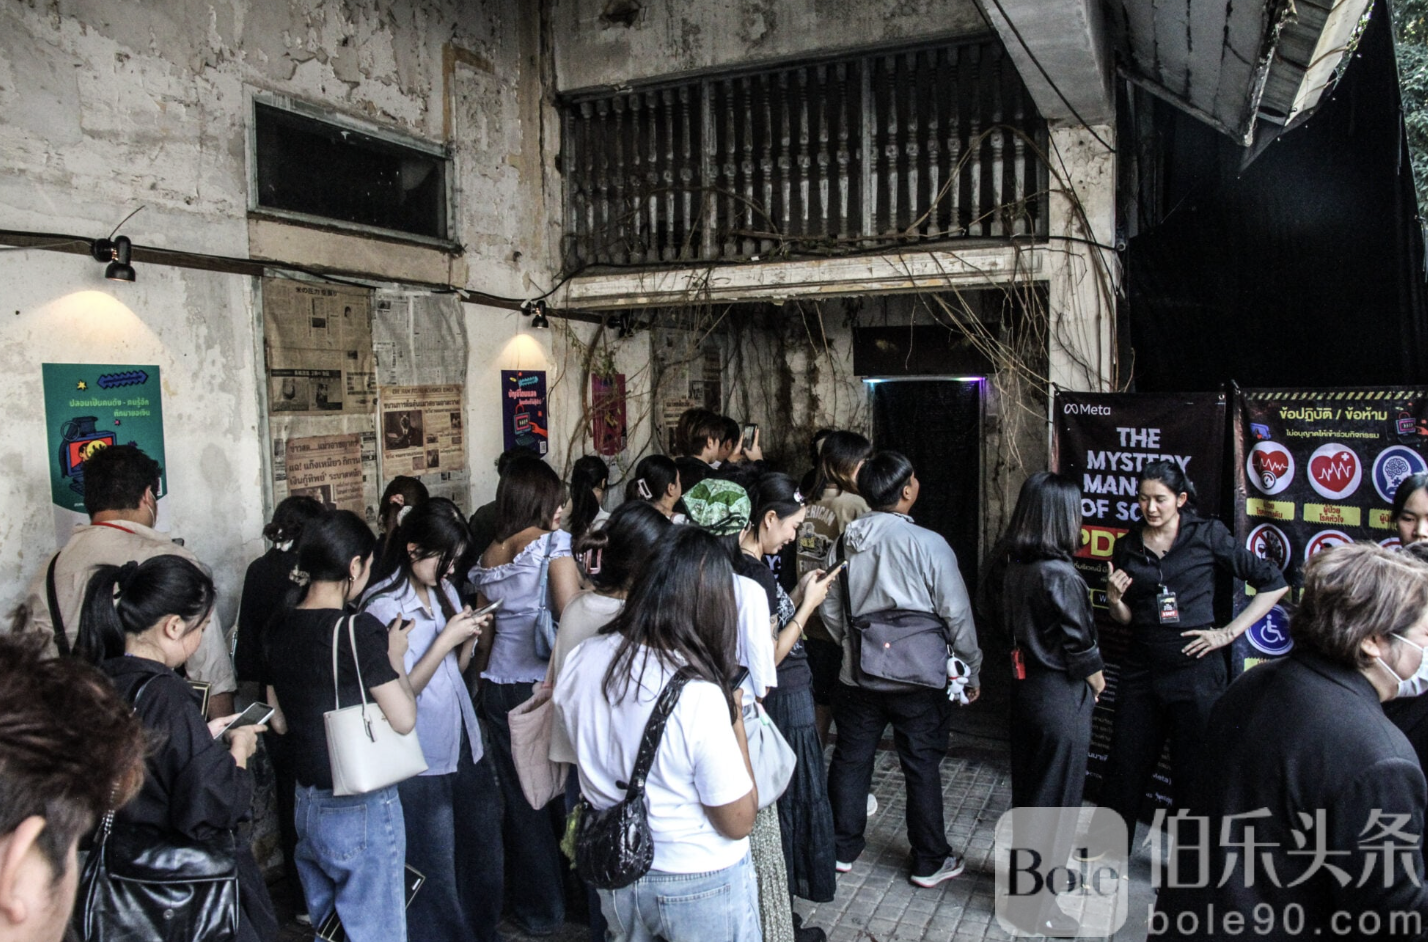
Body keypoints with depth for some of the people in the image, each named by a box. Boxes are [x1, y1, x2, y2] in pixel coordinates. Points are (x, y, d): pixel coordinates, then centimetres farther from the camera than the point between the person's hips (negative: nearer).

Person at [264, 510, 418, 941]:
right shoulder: (357, 629, -20)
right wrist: (395, 657, -7)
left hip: (307, 805, 7)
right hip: (363, 809, -7)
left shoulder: (281, 629, 2)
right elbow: (404, 719, -19)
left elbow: (279, 723, 12)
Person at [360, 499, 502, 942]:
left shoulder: (444, 590, 8)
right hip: (422, 760, -7)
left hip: (466, 747, 7)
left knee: (483, 854, 17)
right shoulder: (383, 606, -14)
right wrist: (445, 639, -20)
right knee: (437, 872, 7)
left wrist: (470, 637, -3)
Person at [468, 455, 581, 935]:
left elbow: (484, 632, 16)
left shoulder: (488, 555, 10)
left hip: (499, 685, 5)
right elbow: (570, 616, -18)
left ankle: (536, 906, 24)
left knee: (518, 797, 11)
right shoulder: (552, 543, -8)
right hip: (546, 681, -5)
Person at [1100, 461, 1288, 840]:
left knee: (1195, 776, 7)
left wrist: (1229, 633, -7)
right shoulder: (1127, 547, 5)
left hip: (1196, 670, -3)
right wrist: (1114, 600, -11)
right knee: (1124, 769, 9)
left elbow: (1275, 583, -3)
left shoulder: (1208, 536, -4)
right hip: (1141, 671, 3)